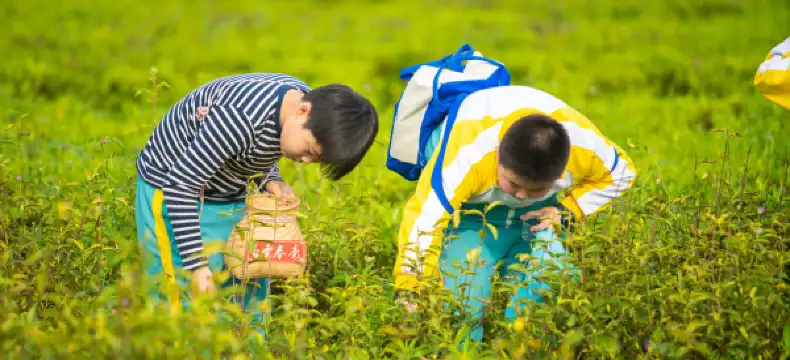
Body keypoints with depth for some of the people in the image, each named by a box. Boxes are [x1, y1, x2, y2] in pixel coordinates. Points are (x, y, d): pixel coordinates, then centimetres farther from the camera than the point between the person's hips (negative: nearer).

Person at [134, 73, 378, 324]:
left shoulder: (305, 97, -11)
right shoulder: (240, 118, -36)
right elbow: (180, 184, -30)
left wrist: (270, 181, -12)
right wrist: (197, 265, -30)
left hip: (232, 197, 8)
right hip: (172, 191, -7)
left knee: (248, 298, 5)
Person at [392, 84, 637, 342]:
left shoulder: (584, 144, -30)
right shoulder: (466, 155, -43)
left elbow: (620, 173, -7)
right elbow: (423, 219, -46)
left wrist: (568, 212, -20)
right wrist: (408, 294, -51)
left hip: (537, 215, 3)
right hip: (470, 208, -3)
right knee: (464, 305, -19)